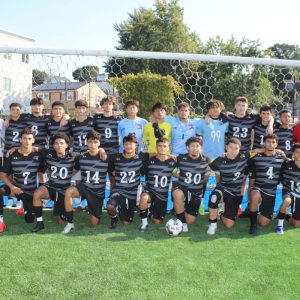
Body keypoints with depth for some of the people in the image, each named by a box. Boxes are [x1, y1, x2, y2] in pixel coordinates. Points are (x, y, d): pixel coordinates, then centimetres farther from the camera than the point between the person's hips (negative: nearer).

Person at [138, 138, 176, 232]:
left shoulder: (172, 162, -4)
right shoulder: (150, 160, -6)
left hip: (163, 194, 2)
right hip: (150, 190, -2)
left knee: (157, 221, 5)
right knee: (144, 197, -38)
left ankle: (152, 211, 40)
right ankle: (144, 222, -16)